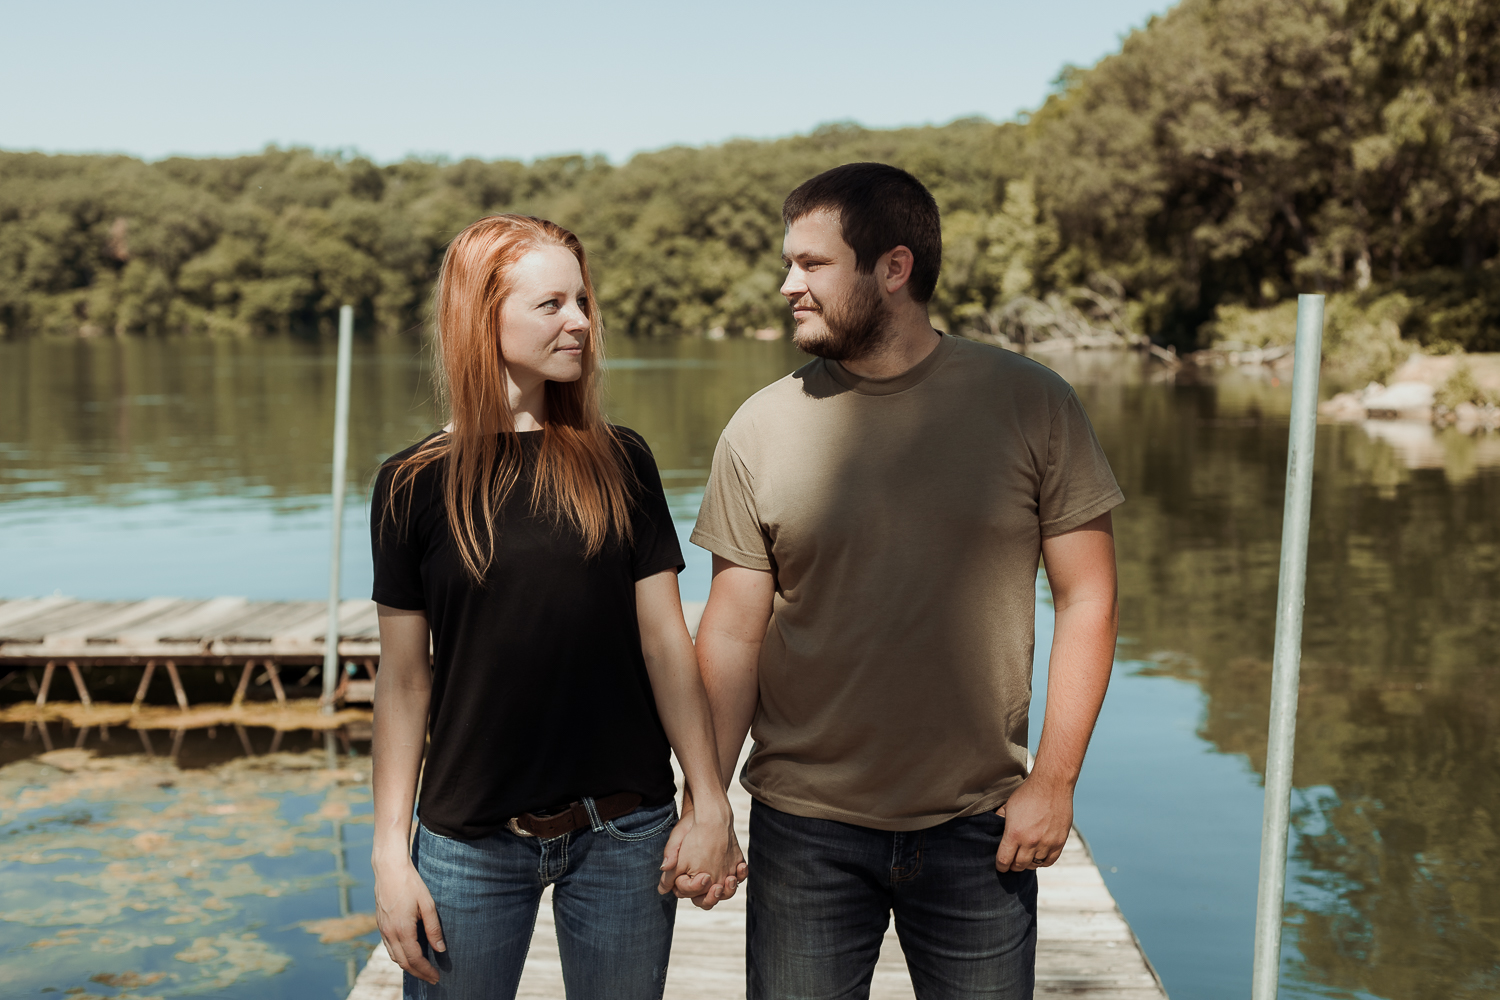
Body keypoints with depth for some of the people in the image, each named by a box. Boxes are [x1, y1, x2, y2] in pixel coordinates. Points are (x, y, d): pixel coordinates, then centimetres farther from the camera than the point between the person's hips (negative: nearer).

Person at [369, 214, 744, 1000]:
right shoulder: (414, 485, -3)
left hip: (623, 832, 1)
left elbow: (665, 640, 0)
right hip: (470, 839, -1)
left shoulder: (619, 462, 0)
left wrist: (710, 801, -3)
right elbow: (403, 679, 0)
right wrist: (390, 850, -1)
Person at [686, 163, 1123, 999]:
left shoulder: (1031, 404, -4)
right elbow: (733, 634, 0)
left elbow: (1087, 596, -1)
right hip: (804, 830, 1)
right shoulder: (762, 428, -2)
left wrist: (1055, 778, -6)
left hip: (979, 831, 0)